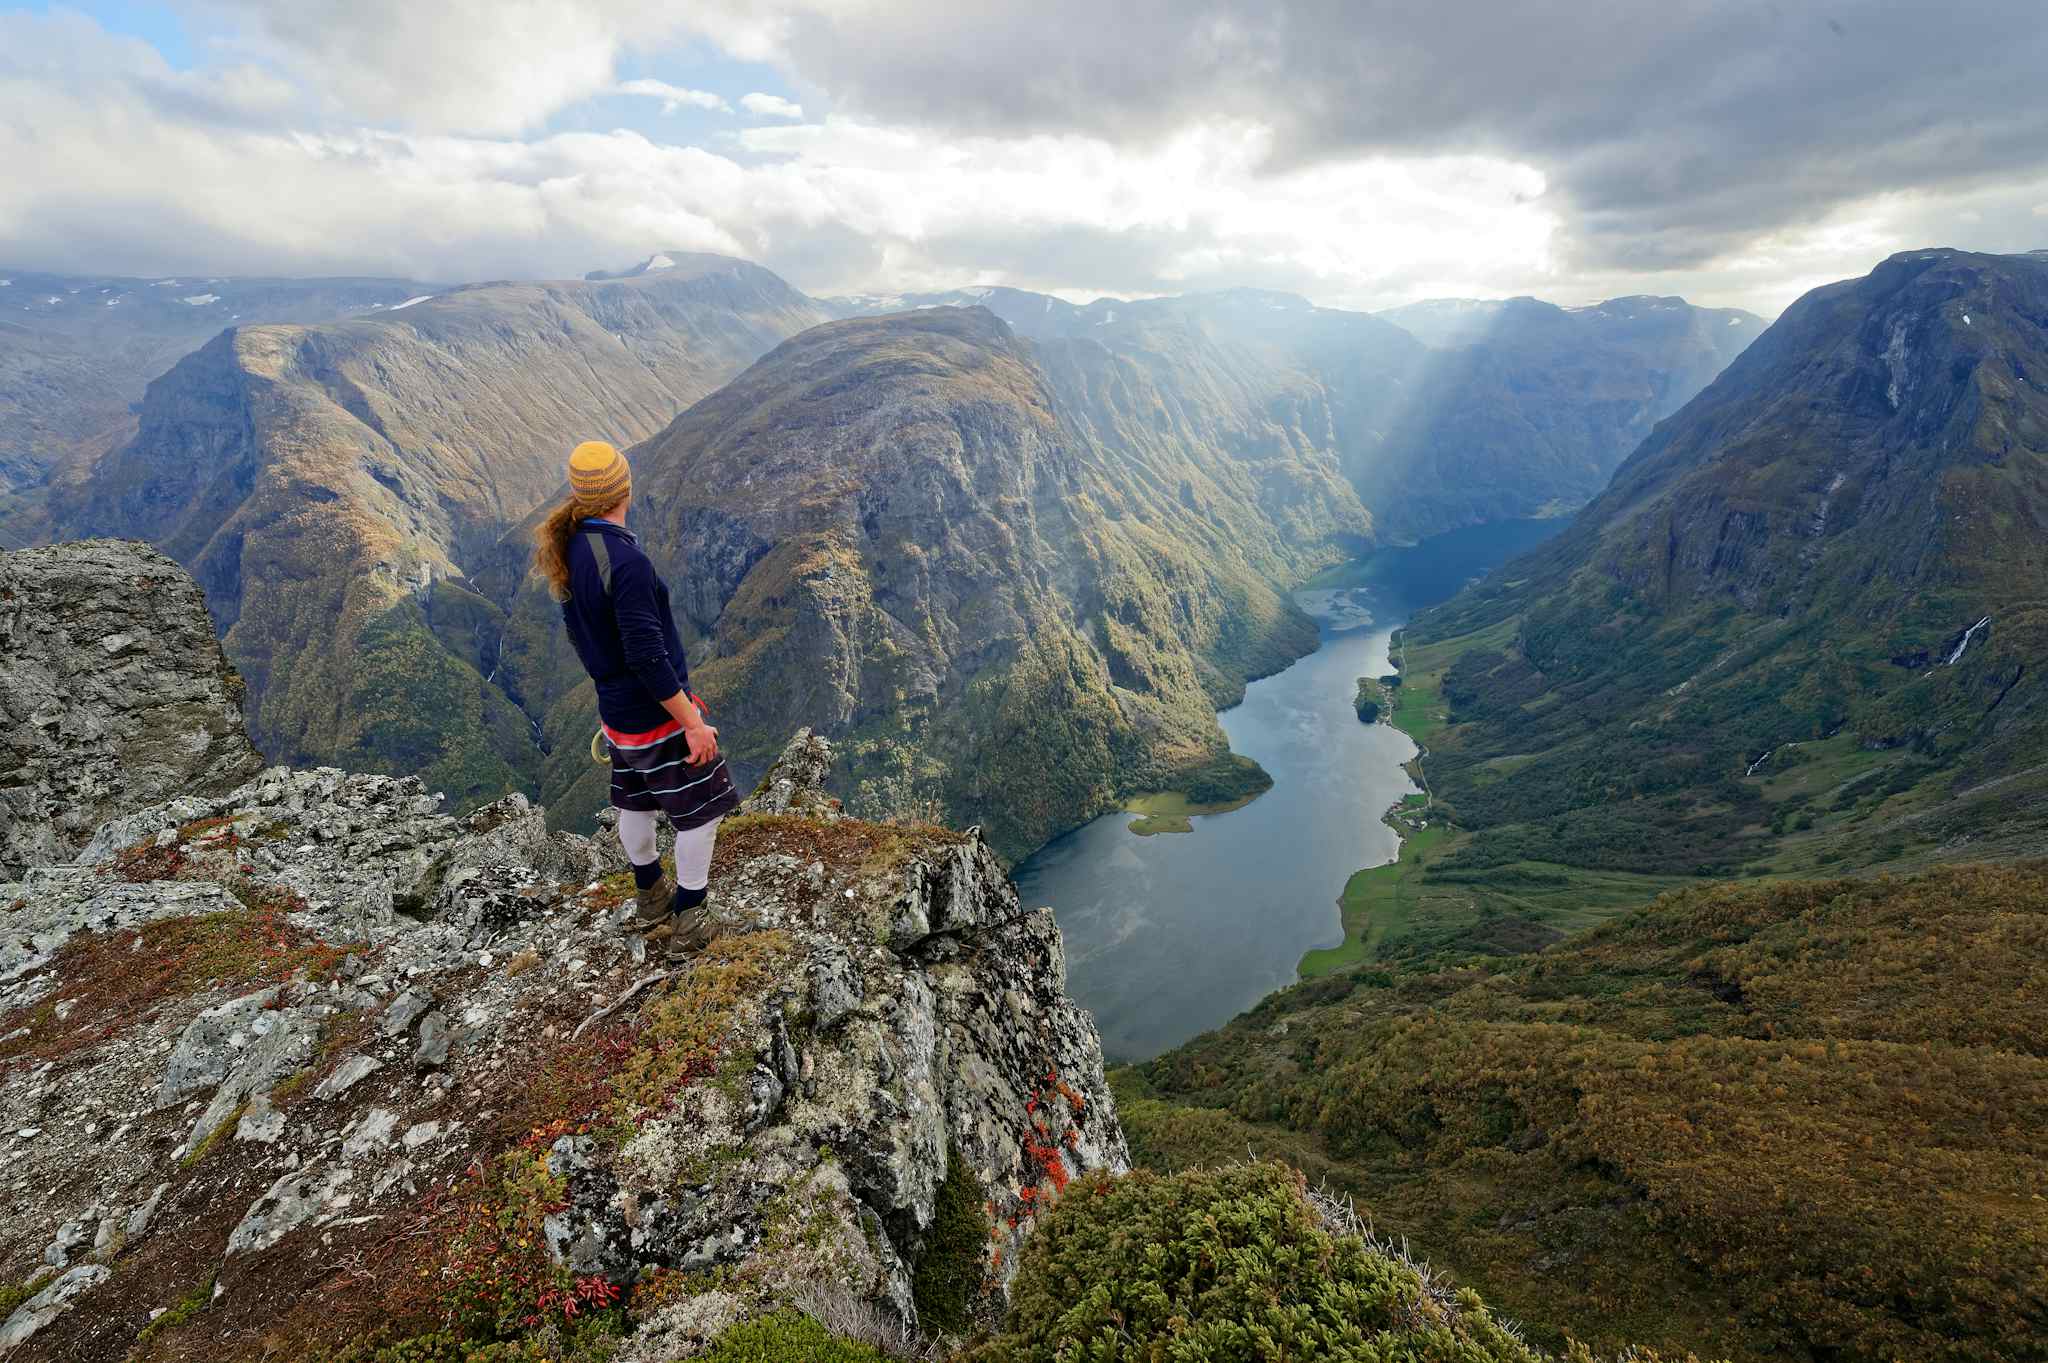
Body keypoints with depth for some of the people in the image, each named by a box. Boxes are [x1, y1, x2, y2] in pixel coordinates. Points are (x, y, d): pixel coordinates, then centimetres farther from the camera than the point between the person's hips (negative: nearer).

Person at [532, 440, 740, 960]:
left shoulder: (569, 547, 0)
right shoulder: (625, 561, -28)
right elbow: (648, 655, -29)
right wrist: (693, 723, -22)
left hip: (615, 703, 9)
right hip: (655, 712, -9)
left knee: (635, 800, 23)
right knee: (700, 810, 6)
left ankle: (651, 901, 44)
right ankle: (687, 928, 17)